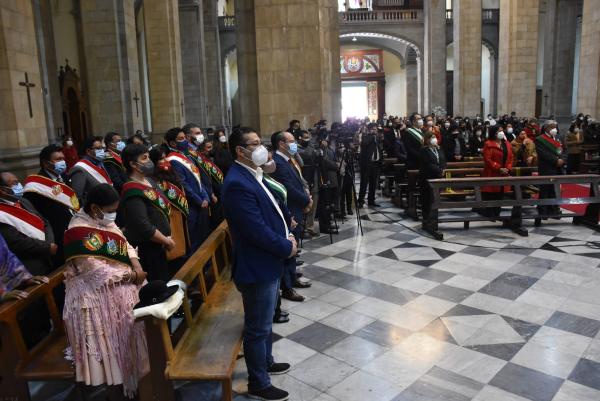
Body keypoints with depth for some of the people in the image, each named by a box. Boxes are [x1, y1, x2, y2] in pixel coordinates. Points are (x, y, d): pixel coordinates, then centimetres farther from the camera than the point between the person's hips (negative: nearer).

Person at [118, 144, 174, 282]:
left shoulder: (149, 181, 6)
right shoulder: (133, 193, -22)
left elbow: (162, 210, 14)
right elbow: (145, 228, -28)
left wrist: (166, 238, 3)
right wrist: (167, 241, -14)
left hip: (157, 246, 9)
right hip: (146, 250, -9)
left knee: (164, 281, 20)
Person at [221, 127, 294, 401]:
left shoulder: (252, 175, 6)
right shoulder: (238, 183, -25)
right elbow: (257, 231, -27)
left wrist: (287, 235, 1)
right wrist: (287, 247, -13)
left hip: (268, 263, 10)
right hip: (257, 267, -10)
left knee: (265, 321, 26)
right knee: (258, 328, 8)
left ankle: (266, 362, 46)